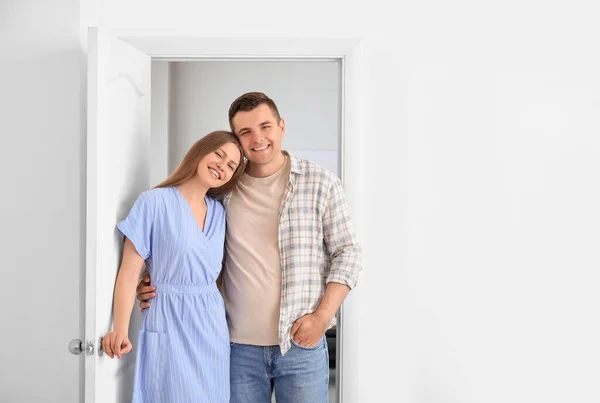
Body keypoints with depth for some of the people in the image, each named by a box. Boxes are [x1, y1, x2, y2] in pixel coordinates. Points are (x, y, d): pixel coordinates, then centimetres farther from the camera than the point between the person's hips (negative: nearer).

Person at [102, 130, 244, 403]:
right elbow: (129, 273, -11)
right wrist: (120, 331, -19)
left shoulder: (219, 213, 9)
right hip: (170, 324, -5)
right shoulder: (155, 202, -8)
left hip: (213, 327, 6)